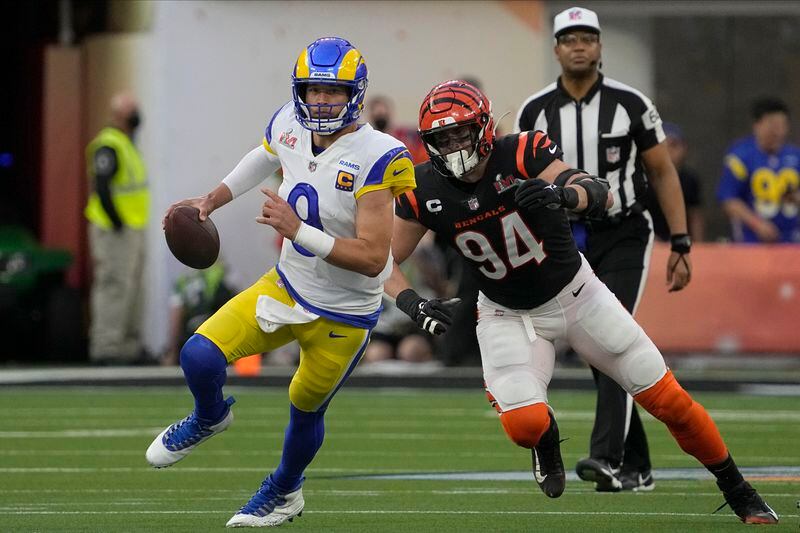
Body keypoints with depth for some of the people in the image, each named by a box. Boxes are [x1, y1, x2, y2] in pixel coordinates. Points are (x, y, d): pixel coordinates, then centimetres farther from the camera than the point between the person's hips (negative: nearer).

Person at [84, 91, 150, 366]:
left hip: (131, 228, 10)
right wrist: (118, 225, -20)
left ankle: (128, 347, 19)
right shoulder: (108, 146, -14)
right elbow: (101, 189, -22)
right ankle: (105, 347, -9)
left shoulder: (127, 144, 18)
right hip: (114, 230, -10)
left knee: (132, 289, 13)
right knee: (114, 288, -10)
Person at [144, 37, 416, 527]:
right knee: (200, 357, -12)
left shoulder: (374, 159, -27)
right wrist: (212, 201, 16)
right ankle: (210, 418, 24)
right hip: (287, 285, 4)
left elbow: (372, 259, -31)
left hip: (343, 316, -4)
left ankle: (285, 491, 46)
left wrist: (297, 230, -35)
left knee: (306, 411, 14)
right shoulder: (290, 127, -9)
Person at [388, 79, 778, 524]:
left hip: (577, 295, -1)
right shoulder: (426, 192, -14)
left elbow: (602, 196, -35)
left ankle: (738, 492, 17)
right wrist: (413, 304, -25)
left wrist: (564, 194, -57)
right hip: (509, 315, 1)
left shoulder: (522, 155, -23)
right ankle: (547, 440, 17)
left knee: (667, 398, -2)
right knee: (523, 423, -22)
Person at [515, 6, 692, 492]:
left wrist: (682, 246, -3)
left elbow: (663, 174, 1)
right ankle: (637, 468, 14)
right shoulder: (536, 113, 0)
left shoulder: (630, 104, -6)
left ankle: (607, 457, -30)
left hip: (624, 238, -3)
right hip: (569, 245, 3)